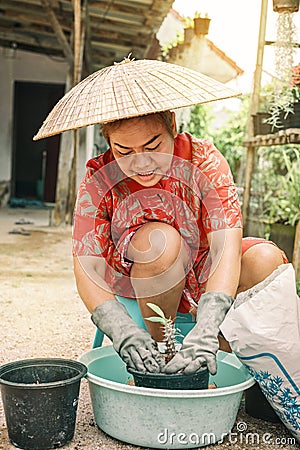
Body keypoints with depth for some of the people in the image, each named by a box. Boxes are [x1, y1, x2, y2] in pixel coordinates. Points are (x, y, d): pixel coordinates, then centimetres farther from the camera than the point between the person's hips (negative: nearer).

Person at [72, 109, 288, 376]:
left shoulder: (204, 159, -19)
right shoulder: (99, 179, -17)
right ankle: (159, 347, -15)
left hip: (204, 279, 2)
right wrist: (122, 330, -42)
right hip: (137, 291, -1)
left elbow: (227, 245, -31)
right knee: (160, 239, -34)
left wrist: (207, 327, -46)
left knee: (265, 259, -27)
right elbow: (87, 269, -23)